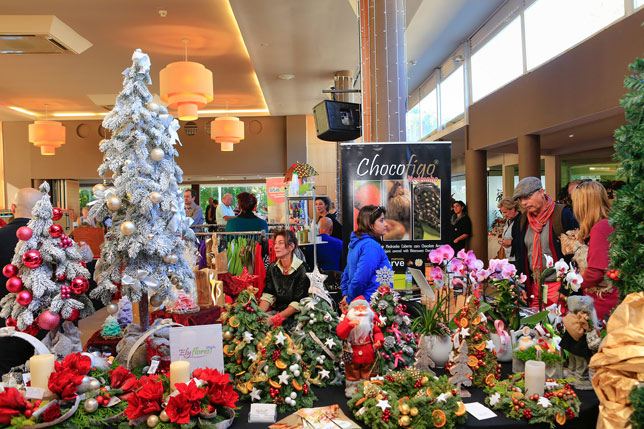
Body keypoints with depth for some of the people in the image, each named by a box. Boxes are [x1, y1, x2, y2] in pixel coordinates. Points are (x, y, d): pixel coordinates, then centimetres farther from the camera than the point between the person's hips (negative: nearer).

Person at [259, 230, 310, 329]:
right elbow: (267, 295, 0)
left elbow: (299, 302, -15)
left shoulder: (302, 269, -11)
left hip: (295, 315, -4)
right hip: (277, 311, 4)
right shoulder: (272, 268, 7)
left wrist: (276, 318, -22)